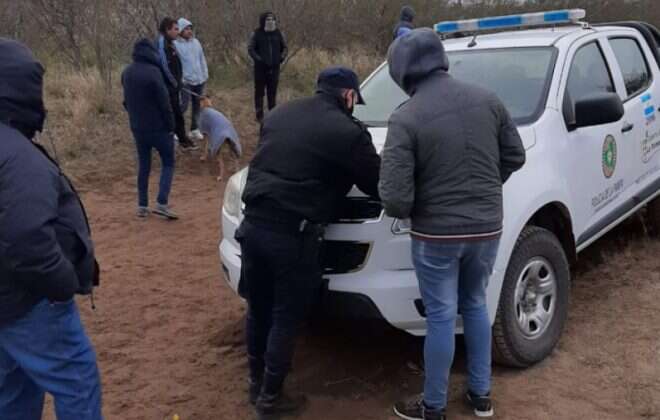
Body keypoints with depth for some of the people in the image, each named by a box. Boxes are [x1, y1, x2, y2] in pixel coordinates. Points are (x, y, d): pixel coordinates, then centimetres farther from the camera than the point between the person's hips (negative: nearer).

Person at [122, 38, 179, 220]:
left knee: (143, 165, 14)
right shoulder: (153, 72, -19)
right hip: (158, 127, -6)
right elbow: (164, 102, -18)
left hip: (137, 127, 6)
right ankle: (162, 203, -6)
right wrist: (171, 125, -10)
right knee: (168, 163, 6)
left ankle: (142, 206, 15)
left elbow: (127, 100, 15)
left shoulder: (127, 73, 6)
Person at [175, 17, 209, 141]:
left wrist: (205, 74, 9)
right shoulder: (176, 44, -10)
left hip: (199, 80, 6)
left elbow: (202, 59, 12)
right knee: (183, 105, -7)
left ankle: (194, 129, 22)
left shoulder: (196, 42, 8)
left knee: (197, 105, 10)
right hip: (185, 81, -6)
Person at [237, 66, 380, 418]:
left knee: (258, 309, 21)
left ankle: (256, 383, 38)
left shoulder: (279, 114, 15)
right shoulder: (347, 131, -6)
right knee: (287, 317, 9)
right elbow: (379, 185, 0)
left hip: (253, 224, 7)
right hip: (291, 235, -7)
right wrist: (380, 166, 22)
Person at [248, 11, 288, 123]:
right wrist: (258, 59, -12)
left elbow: (285, 48, 16)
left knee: (272, 92, 8)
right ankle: (259, 115, 10)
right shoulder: (257, 33, -4)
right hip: (260, 67, -2)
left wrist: (281, 58, 1)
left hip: (274, 67, 3)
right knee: (259, 91, 3)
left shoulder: (278, 33, 5)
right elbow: (250, 49, -2)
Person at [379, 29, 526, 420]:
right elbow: (515, 157, 9)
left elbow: (395, 200, -19)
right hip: (487, 227, 5)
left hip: (436, 234, -4)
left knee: (441, 317, 9)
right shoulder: (487, 100, -1)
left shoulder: (406, 118, -16)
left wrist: (409, 209, 3)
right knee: (476, 306, 22)